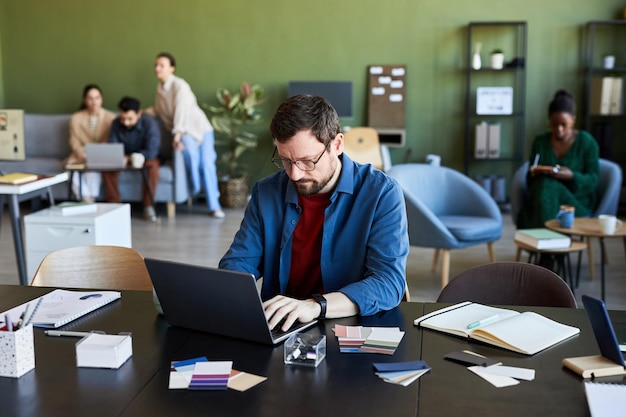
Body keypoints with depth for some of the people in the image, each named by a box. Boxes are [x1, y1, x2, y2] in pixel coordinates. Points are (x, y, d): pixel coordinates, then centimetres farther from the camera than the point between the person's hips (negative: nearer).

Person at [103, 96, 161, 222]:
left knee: (152, 165, -37)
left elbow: (152, 151, -26)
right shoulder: (116, 124, -11)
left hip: (145, 158, -3)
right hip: (125, 158, 3)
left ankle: (148, 207, -27)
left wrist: (129, 157, -28)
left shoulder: (149, 123, -22)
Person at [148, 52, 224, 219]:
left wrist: (177, 134, -33)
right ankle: (196, 188, -15)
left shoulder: (179, 85, -12)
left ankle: (214, 206, -10)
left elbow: (182, 110, -24)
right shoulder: (160, 89, 10)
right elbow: (159, 111, 26)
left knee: (207, 163, -18)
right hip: (184, 132, 3)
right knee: (190, 151, -32)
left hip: (202, 128, -3)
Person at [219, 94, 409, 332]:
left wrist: (314, 306, -34)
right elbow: (238, 262, 8)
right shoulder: (266, 193, 3)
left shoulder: (381, 194, -11)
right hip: (276, 331, 3)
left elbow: (389, 283, -19)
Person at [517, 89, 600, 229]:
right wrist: (534, 174, -15)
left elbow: (593, 180, -4)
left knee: (547, 187, -35)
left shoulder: (587, 142, 0)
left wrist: (571, 176, -24)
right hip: (542, 198, 3)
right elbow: (530, 180, 10)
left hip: (577, 201, -3)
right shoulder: (540, 141, 9)